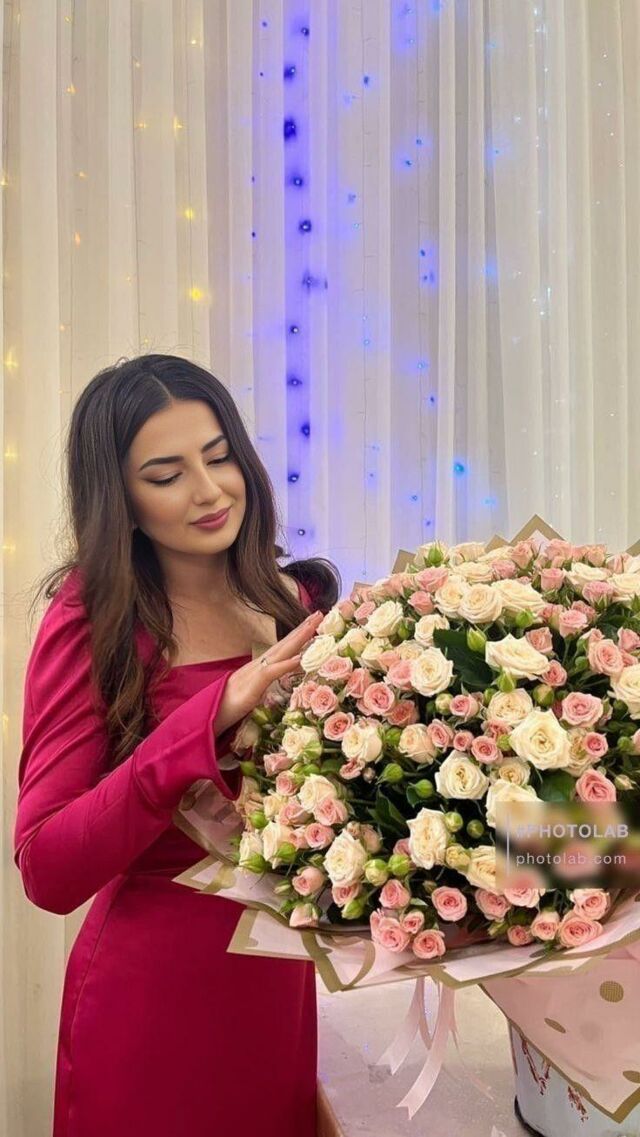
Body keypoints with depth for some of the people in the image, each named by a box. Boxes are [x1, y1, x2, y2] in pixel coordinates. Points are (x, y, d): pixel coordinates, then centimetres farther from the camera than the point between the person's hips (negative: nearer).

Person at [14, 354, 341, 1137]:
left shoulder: (301, 601, -3)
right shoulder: (92, 623, -13)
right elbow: (47, 871, -20)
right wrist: (214, 716, -30)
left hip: (285, 983, 4)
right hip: (151, 1002, -3)